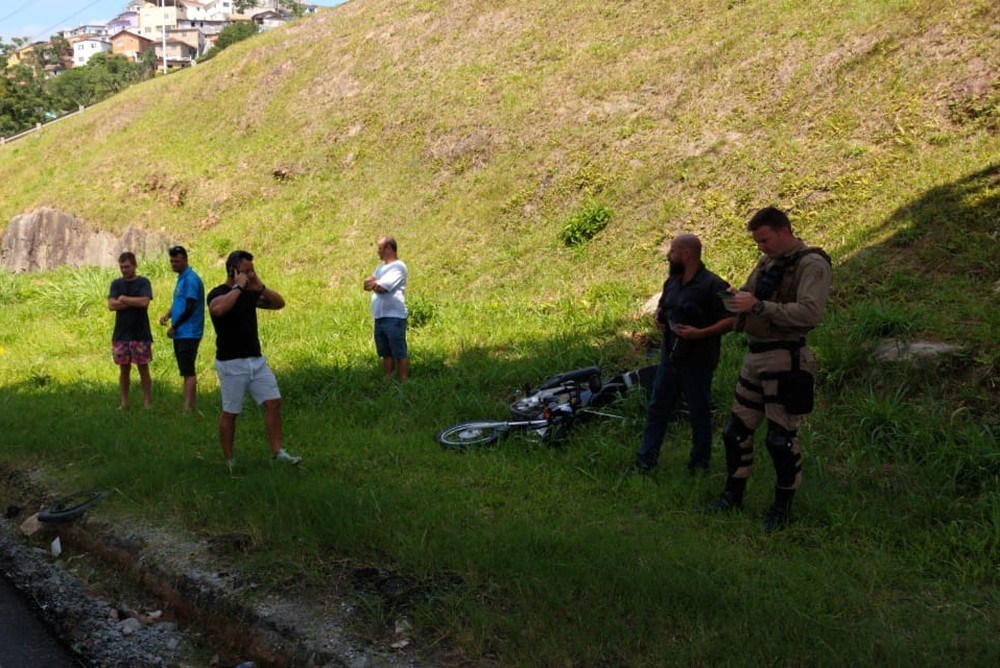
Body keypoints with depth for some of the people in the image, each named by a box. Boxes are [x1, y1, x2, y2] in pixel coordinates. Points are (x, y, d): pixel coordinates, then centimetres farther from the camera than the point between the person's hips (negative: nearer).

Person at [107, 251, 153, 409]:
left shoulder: (143, 282, 0)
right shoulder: (116, 283, 9)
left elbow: (144, 302, -16)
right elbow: (111, 305, -4)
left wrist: (124, 299, -6)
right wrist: (134, 302, -10)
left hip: (140, 335, -3)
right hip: (120, 335, 3)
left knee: (143, 368, 1)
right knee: (124, 369, 7)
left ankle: (147, 403, 5)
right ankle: (123, 404, 13)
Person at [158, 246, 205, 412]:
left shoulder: (191, 279, -14)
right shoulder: (181, 278, 16)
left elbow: (190, 308, -19)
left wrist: (174, 326, -11)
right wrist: (167, 315, 6)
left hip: (188, 333, -10)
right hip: (181, 333, 10)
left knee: (188, 371, -9)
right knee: (187, 370, 13)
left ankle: (187, 408, -10)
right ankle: (193, 404, 19)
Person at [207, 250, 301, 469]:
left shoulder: (249, 293, 11)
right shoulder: (218, 293, -10)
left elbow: (279, 303, 12)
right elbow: (217, 308, -35)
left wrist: (260, 286, -2)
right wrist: (238, 287, -23)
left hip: (256, 360, 7)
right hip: (231, 363, -7)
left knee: (273, 402, 0)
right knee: (230, 412, 2)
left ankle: (277, 452, 5)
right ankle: (229, 461, 13)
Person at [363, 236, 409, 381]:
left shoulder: (398, 267, -8)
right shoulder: (381, 268, 20)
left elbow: (380, 288, -16)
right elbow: (367, 283, 11)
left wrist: (374, 283, 4)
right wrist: (376, 283, -8)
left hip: (394, 318, -9)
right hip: (379, 317, 9)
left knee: (400, 354, -6)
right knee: (386, 353, 12)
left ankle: (403, 381, -6)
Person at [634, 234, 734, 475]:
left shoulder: (712, 286, -15)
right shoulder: (672, 281, 10)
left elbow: (731, 319, -18)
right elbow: (662, 306, 27)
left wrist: (700, 333, -25)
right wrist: (658, 318, 5)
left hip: (697, 362, -7)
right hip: (669, 357, 7)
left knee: (700, 414, 7)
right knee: (656, 409, 9)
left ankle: (699, 465, 20)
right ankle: (645, 462, 16)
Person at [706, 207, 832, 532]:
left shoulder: (812, 264, -11)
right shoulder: (767, 263, 15)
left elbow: (810, 312, -23)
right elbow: (748, 294, 27)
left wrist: (759, 305, -24)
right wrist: (739, 300, 2)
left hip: (785, 359, -8)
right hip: (755, 357, 8)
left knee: (781, 437, -2)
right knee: (737, 429, 12)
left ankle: (783, 507, 14)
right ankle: (733, 496, 26)